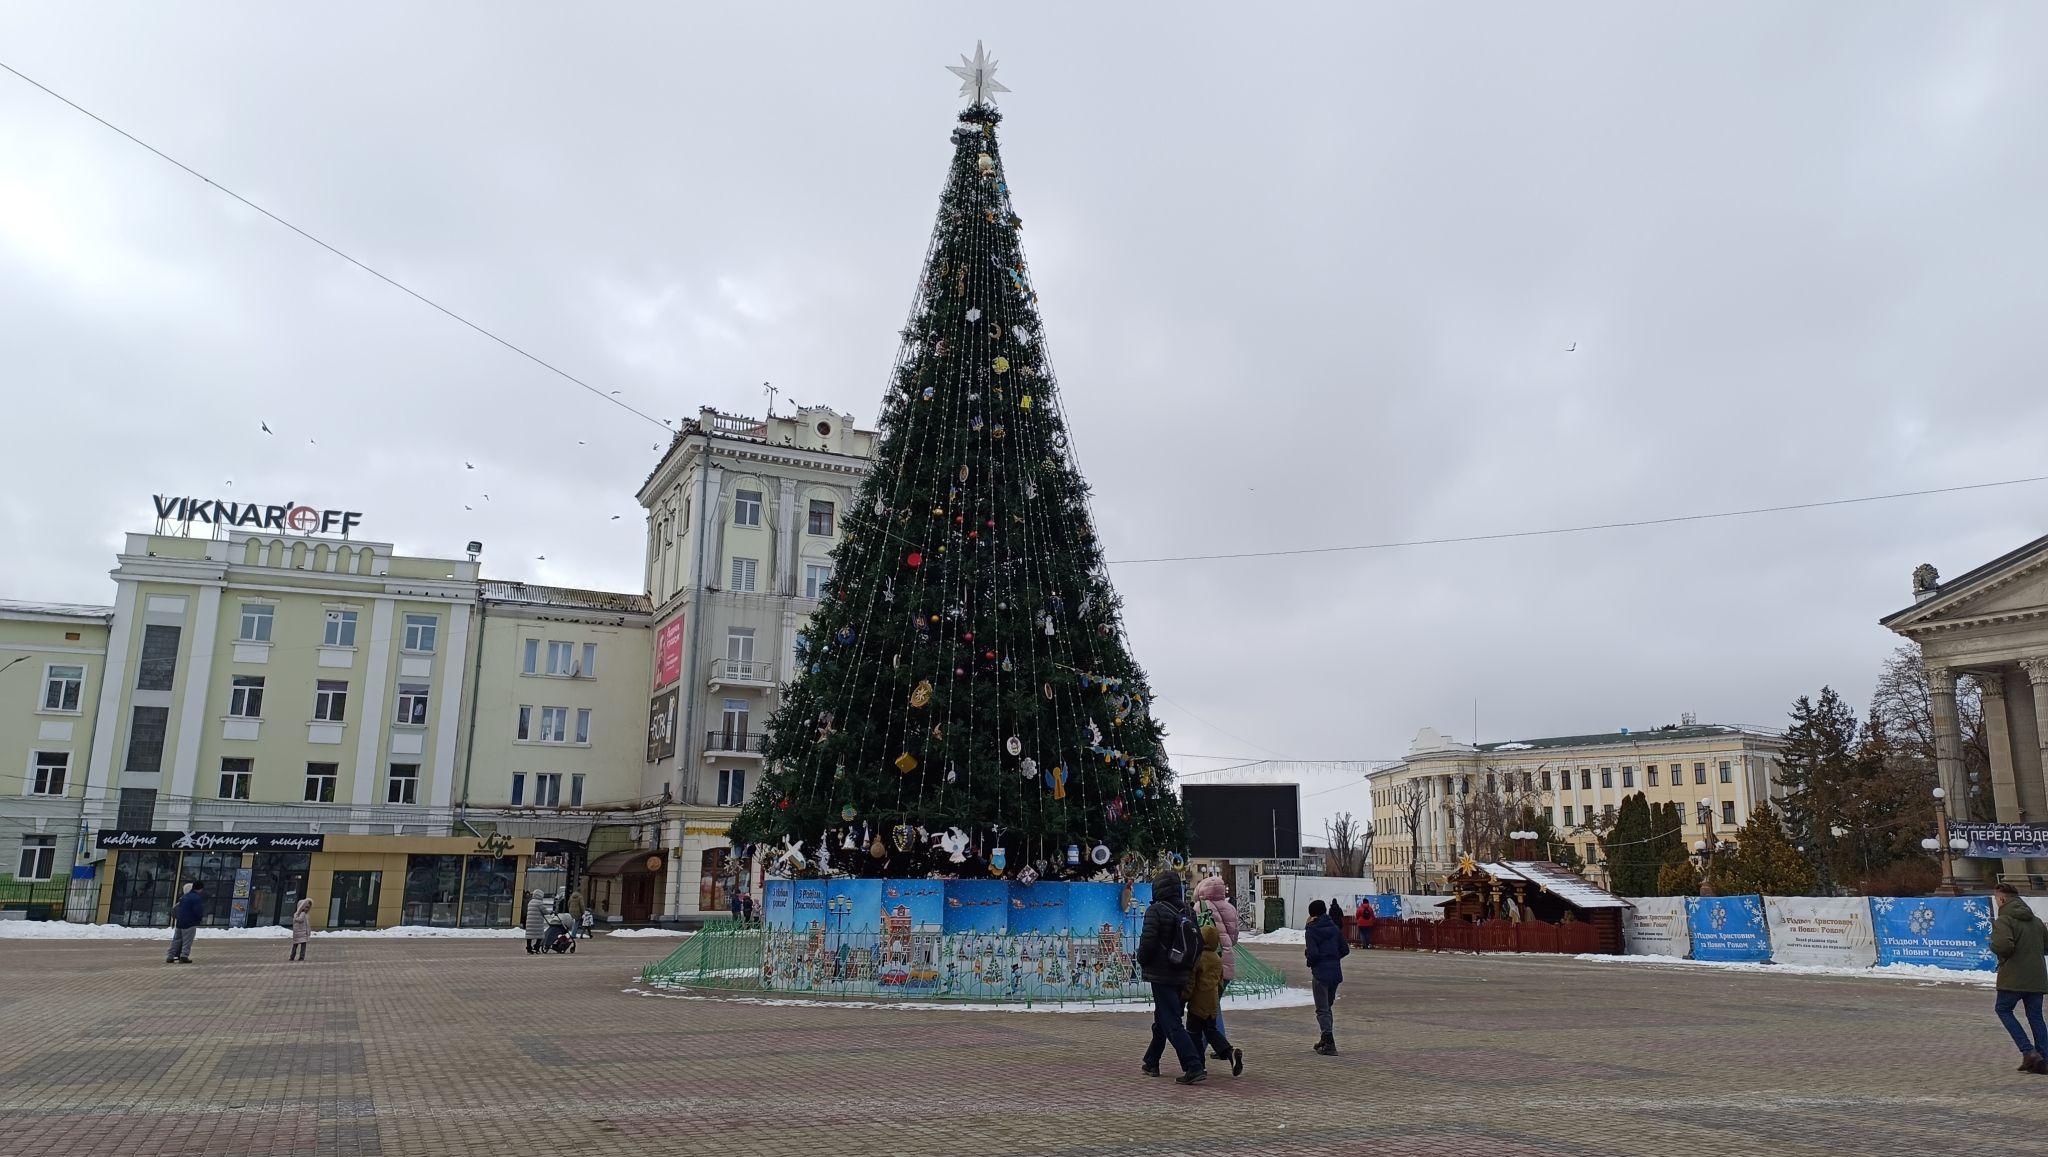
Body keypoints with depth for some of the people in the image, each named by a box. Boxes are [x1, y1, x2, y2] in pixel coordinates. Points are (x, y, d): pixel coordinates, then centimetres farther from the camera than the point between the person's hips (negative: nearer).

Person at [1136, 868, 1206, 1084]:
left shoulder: (1156, 911, -13)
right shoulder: (1187, 911, 8)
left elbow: (1148, 942, -16)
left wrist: (1142, 962, 2)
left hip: (1161, 975, -7)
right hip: (1182, 976, 8)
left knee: (1172, 1024, -7)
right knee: (1161, 1020, 21)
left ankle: (1194, 1068, -15)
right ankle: (1151, 1063, 33)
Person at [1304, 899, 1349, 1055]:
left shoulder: (1311, 931, -10)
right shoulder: (1334, 928, 7)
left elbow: (1313, 953, -19)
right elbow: (1345, 950, 6)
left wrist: (1307, 953, 1)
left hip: (1321, 973, -6)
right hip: (1336, 973, 6)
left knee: (1322, 1010, -1)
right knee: (1327, 1006, 21)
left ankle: (1329, 1044, -11)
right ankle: (1326, 1040, 28)